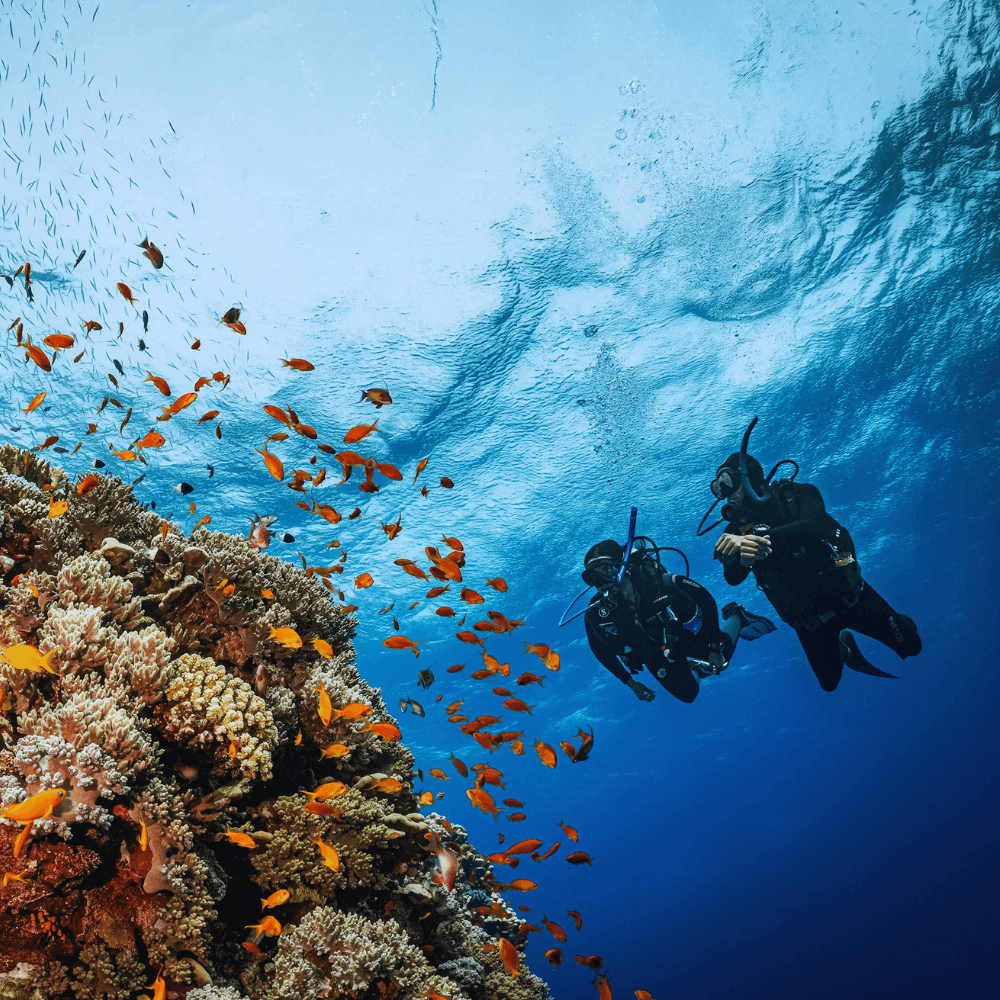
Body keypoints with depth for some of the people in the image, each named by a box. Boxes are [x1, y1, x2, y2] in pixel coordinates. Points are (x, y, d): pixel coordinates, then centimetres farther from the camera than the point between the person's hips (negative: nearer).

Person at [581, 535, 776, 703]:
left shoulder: (659, 581, -40)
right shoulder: (595, 612, -30)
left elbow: (705, 599, -25)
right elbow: (600, 649, -8)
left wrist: (715, 647, -24)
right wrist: (629, 682, -5)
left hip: (685, 634, -2)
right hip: (655, 655, 2)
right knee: (688, 694, 5)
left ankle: (736, 617, 28)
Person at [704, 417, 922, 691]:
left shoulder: (796, 494, -7)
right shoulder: (737, 529, -2)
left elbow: (814, 526, -29)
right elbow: (733, 578, -17)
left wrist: (761, 538, -43)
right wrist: (737, 556, -41)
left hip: (844, 589, -2)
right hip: (806, 616, 3)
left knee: (909, 644, 3)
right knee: (830, 682, 11)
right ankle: (843, 646, 41)